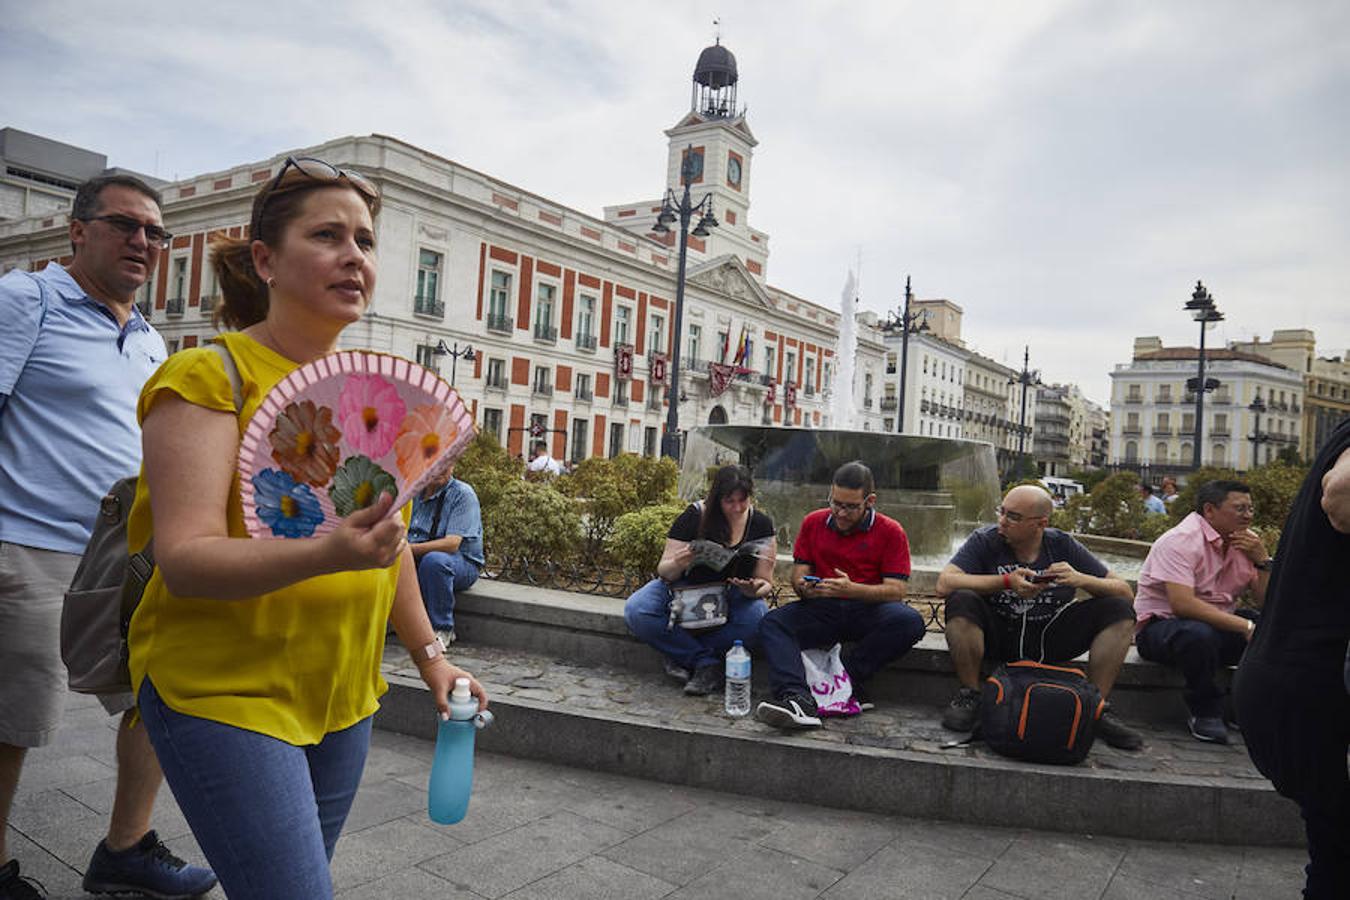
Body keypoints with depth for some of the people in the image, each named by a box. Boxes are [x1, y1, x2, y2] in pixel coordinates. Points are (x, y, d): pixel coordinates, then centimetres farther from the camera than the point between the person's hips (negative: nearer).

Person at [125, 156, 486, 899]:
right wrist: (325, 554, -36)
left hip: (344, 694, 6)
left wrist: (428, 653, 14)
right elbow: (184, 558, -20)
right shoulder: (209, 377, -11)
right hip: (226, 695, -6)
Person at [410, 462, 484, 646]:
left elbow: (452, 544, -21)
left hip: (462, 563, -6)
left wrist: (409, 549, -29)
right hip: (417, 558, 6)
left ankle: (443, 629, -21)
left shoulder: (462, 494, -11)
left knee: (433, 560, -37)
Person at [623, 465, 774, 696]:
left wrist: (755, 590, -28)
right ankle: (706, 663, -19)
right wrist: (677, 565, -35)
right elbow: (664, 571, -10)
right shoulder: (694, 516, -12)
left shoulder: (761, 523, -7)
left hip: (733, 593, 0)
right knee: (636, 611, -27)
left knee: (755, 618, -35)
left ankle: (683, 655, -17)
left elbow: (765, 581, -3)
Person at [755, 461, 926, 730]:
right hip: (822, 609, 2)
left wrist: (852, 589, -26)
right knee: (771, 623, -25)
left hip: (869, 611, -2)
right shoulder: (813, 523, 9)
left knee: (910, 622, -33)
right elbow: (798, 574, 7)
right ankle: (798, 700, -45)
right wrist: (805, 587, -18)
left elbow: (896, 590, -9)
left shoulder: (890, 531, -1)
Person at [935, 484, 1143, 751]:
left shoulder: (1062, 545, 0)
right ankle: (968, 696, -14)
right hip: (997, 636, -2)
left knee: (1120, 611, -12)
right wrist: (1006, 582, -28)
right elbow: (944, 584, -22)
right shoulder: (985, 540, -7)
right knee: (961, 601, -31)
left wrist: (1081, 579, -20)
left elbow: (1125, 592, 0)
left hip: (1050, 639, 2)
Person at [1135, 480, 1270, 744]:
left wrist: (1262, 560, -12)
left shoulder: (1247, 541, 5)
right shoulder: (1180, 541, -18)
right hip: (1161, 624, -7)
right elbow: (1183, 605, -29)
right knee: (1200, 634, -38)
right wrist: (1245, 627, -31)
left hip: (1219, 623, 7)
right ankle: (1205, 712, -14)